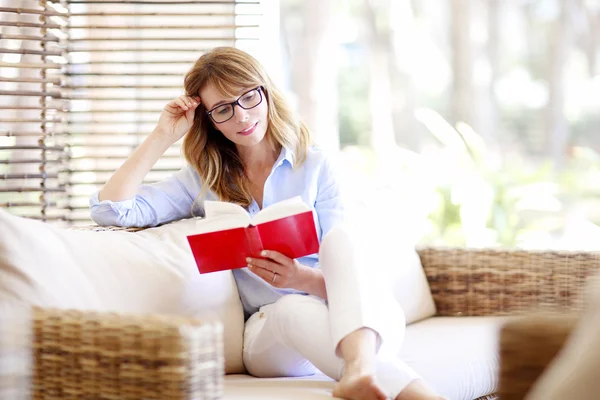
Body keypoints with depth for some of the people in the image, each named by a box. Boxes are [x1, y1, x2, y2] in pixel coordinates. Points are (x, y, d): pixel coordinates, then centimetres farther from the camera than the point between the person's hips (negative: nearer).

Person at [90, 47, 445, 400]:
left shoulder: (315, 166, 7)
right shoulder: (202, 181, 12)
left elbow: (340, 250, 0)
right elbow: (110, 210, 1)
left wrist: (303, 278, -23)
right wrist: (163, 137, 3)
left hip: (335, 316, 0)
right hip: (264, 330, 0)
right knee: (295, 310, -37)